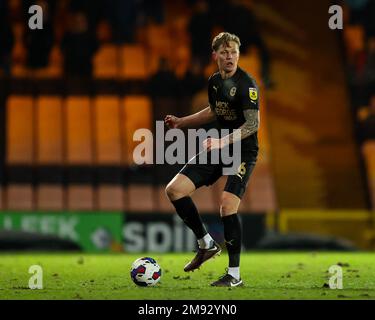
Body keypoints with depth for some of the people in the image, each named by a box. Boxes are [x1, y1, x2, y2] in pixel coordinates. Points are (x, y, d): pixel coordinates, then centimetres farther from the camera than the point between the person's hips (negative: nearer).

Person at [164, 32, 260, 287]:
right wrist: (182, 122, 19)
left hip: (243, 152, -8)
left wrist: (222, 142, -32)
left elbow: (253, 124, -24)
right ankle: (207, 244, 13)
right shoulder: (214, 81, 6)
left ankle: (234, 275, -9)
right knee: (174, 189, -3)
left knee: (228, 204, -22)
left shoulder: (246, 84, -17)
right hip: (218, 148, 8)